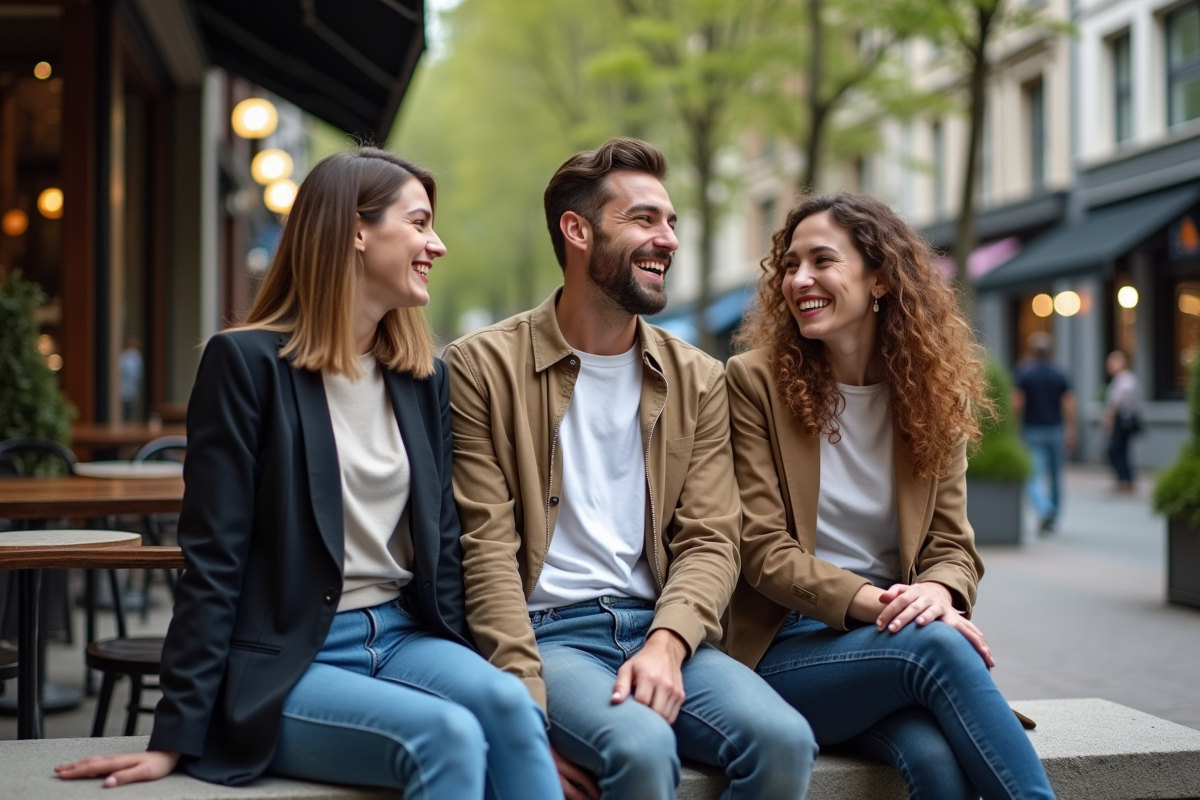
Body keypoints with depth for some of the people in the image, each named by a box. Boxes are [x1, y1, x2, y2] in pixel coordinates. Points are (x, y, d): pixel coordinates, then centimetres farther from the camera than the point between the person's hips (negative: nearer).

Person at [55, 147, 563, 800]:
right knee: (447, 735, -31)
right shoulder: (247, 362, -5)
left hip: (402, 637, 5)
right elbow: (213, 560, -8)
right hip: (283, 663, -5)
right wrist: (176, 738, -9)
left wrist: (456, 667, 4)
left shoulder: (424, 378, 13)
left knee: (507, 704, -26)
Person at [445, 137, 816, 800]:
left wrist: (666, 641, -16)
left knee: (784, 741, -23)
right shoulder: (482, 366, 0)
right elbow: (487, 547, -6)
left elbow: (709, 541, 6)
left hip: (659, 628, 4)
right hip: (545, 633, -3)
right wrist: (529, 709, -16)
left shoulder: (697, 380, 12)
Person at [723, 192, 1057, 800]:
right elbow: (764, 551, -7)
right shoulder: (754, 381, -2)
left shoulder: (934, 393, 8)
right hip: (786, 648, -2)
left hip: (890, 639, 3)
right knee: (936, 644, -34)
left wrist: (937, 591, -20)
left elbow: (951, 543, 5)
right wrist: (874, 602, -22)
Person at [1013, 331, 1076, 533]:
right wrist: (1070, 433, -1)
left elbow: (1016, 405, -9)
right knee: (1055, 475, 14)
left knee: (1035, 475, -5)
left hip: (1032, 431, -3)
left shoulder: (1023, 374, -5)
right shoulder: (1060, 375, 2)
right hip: (1055, 430, 3)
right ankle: (1052, 519, 20)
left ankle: (1044, 510, -30)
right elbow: (1068, 406, -4)